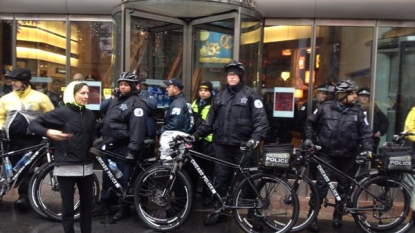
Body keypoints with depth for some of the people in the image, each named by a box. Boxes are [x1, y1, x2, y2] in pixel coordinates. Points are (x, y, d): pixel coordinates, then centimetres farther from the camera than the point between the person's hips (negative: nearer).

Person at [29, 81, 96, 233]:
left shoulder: (89, 114, 7)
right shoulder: (61, 112, -8)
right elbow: (33, 124, -9)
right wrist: (49, 132, -27)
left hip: (86, 166, 5)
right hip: (66, 167, -5)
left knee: (87, 204, 14)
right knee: (68, 206, 6)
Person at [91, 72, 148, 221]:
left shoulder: (136, 103, -12)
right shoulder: (115, 100, 16)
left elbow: (137, 128, -22)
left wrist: (132, 149, -27)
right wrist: (103, 138, 20)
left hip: (124, 147, -8)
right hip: (110, 145, 9)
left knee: (124, 178, 2)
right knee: (107, 176, 16)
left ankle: (124, 208, 15)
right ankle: (104, 204, 30)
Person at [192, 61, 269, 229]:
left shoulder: (250, 94, 0)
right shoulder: (220, 96, 15)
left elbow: (261, 119, -8)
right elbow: (210, 120, 14)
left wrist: (256, 137, -22)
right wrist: (198, 133, 3)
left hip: (243, 146, -4)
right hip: (222, 145, 4)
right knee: (222, 179, 12)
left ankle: (252, 214, 17)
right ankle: (220, 211, 26)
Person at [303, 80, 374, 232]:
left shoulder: (358, 112, 2)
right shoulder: (325, 108, -3)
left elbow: (366, 132, 3)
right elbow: (310, 123, 8)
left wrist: (368, 149, -10)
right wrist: (308, 138, -2)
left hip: (348, 156, 3)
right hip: (327, 154, -2)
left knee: (344, 187, 12)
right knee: (322, 185, -7)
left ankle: (338, 215, 31)